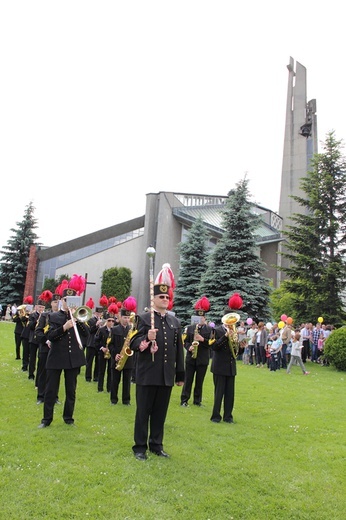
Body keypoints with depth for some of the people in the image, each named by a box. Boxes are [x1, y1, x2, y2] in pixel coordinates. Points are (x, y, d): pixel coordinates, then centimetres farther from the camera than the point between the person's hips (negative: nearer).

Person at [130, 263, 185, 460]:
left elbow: (179, 350, 10)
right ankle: (140, 446, 19)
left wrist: (180, 375, 10)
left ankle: (156, 444, 28)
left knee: (160, 412, 14)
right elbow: (134, 344, -8)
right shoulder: (143, 318, -5)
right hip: (147, 374, -4)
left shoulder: (176, 322, 9)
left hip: (166, 376, 4)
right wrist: (147, 338, -28)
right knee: (143, 412, 7)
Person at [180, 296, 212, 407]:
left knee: (199, 381, 8)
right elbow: (185, 342, 7)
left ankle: (197, 401, 19)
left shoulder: (210, 329, 0)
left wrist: (203, 340, -20)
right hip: (190, 358, 1)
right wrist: (189, 347, -13)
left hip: (203, 359, -1)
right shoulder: (190, 328, 5)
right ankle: (184, 400, 10)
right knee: (188, 380, 4)